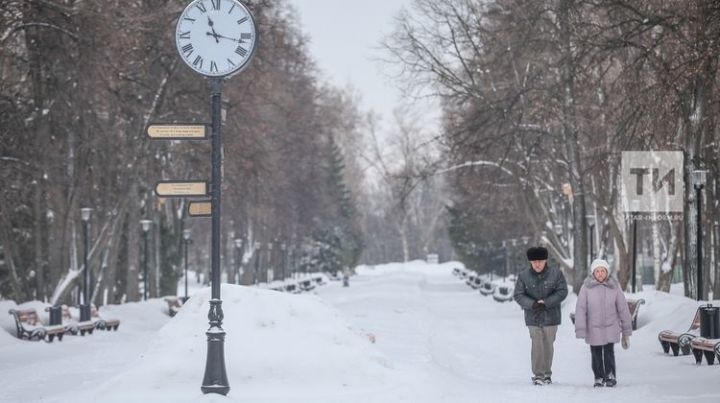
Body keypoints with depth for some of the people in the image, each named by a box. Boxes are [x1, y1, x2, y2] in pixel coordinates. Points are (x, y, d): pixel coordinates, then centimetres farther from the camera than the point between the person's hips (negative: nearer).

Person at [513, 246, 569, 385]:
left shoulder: (556, 273, -5)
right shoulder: (523, 276, -3)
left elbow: (562, 292, -6)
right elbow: (518, 295, -3)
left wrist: (545, 303, -16)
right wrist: (532, 304, -18)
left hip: (551, 316, 0)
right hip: (533, 317, 0)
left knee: (548, 345, 8)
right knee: (537, 345, -8)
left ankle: (547, 374, 20)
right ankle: (538, 374, -2)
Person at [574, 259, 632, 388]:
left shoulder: (614, 286, -5)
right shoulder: (586, 287, -9)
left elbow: (623, 308, 2)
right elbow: (580, 309, -9)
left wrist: (626, 331, 3)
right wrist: (581, 330, -14)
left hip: (610, 327, 0)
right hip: (593, 328, 0)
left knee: (609, 352, -7)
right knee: (596, 354, 7)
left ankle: (610, 376, 13)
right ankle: (599, 378, 25)